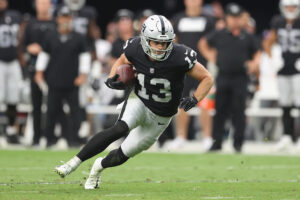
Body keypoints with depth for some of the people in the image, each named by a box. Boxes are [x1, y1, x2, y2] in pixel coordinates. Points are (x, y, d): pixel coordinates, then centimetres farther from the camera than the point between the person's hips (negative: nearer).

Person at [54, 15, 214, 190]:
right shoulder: (136, 49, -18)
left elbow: (207, 79, -14)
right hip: (139, 102, 0)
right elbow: (122, 61, 7)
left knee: (122, 155, 7)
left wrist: (194, 100, -29)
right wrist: (112, 79, -12)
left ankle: (99, 166, 42)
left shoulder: (180, 57, -27)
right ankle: (74, 163, -26)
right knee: (120, 129, -32)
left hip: (160, 117, 0)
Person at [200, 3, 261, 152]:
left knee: (238, 111, -4)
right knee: (220, 111, 2)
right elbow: (203, 43, 22)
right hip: (223, 77, 1)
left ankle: (238, 143, 1)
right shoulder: (218, 35, 8)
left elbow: (257, 53, 15)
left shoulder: (247, 37, 8)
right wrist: (210, 57, 10)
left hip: (240, 79, -1)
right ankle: (217, 142, 7)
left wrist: (254, 64, -4)